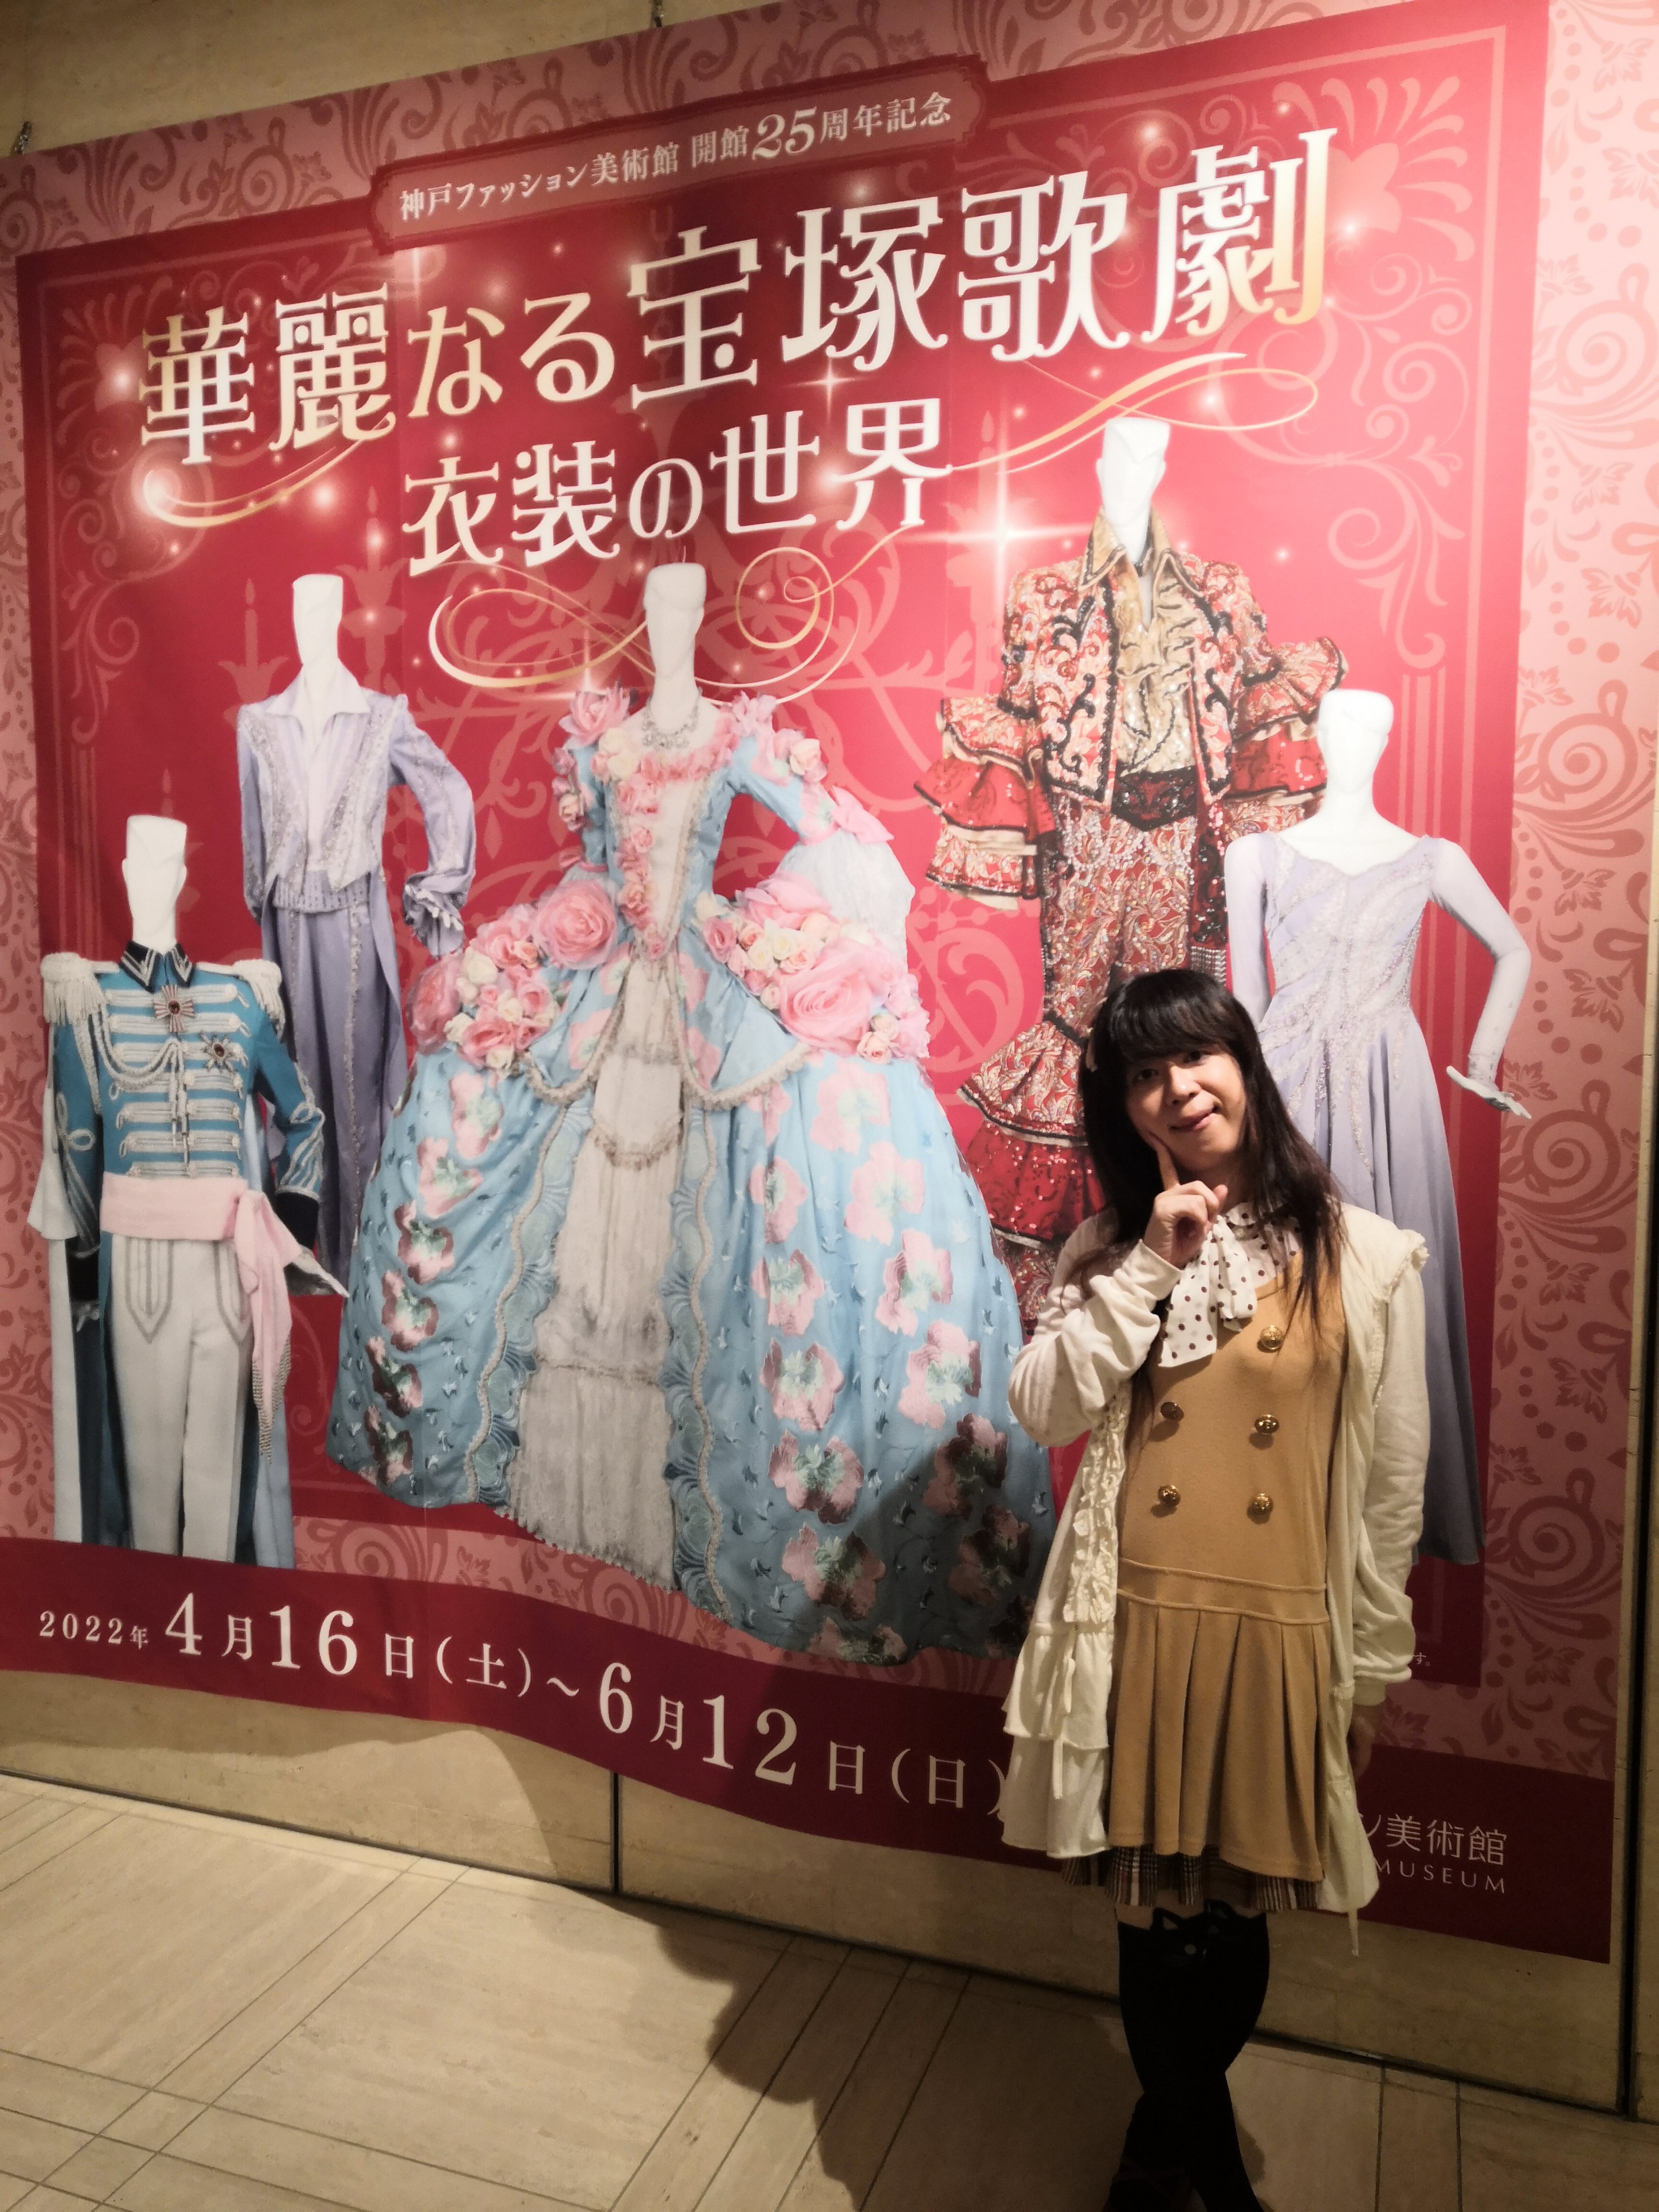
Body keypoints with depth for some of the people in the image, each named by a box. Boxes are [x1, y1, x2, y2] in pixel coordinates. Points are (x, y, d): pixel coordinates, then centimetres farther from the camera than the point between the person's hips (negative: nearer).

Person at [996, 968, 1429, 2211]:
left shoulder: (1367, 1259, -4)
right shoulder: (1110, 1251, 5)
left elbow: (1394, 1487, 0)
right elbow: (1045, 1411, -7)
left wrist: (1369, 1672, 3)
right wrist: (1151, 1267, -14)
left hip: (1281, 1636, -1)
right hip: (1137, 1625, 1)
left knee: (1236, 1909, 14)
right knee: (1156, 1902, 11)